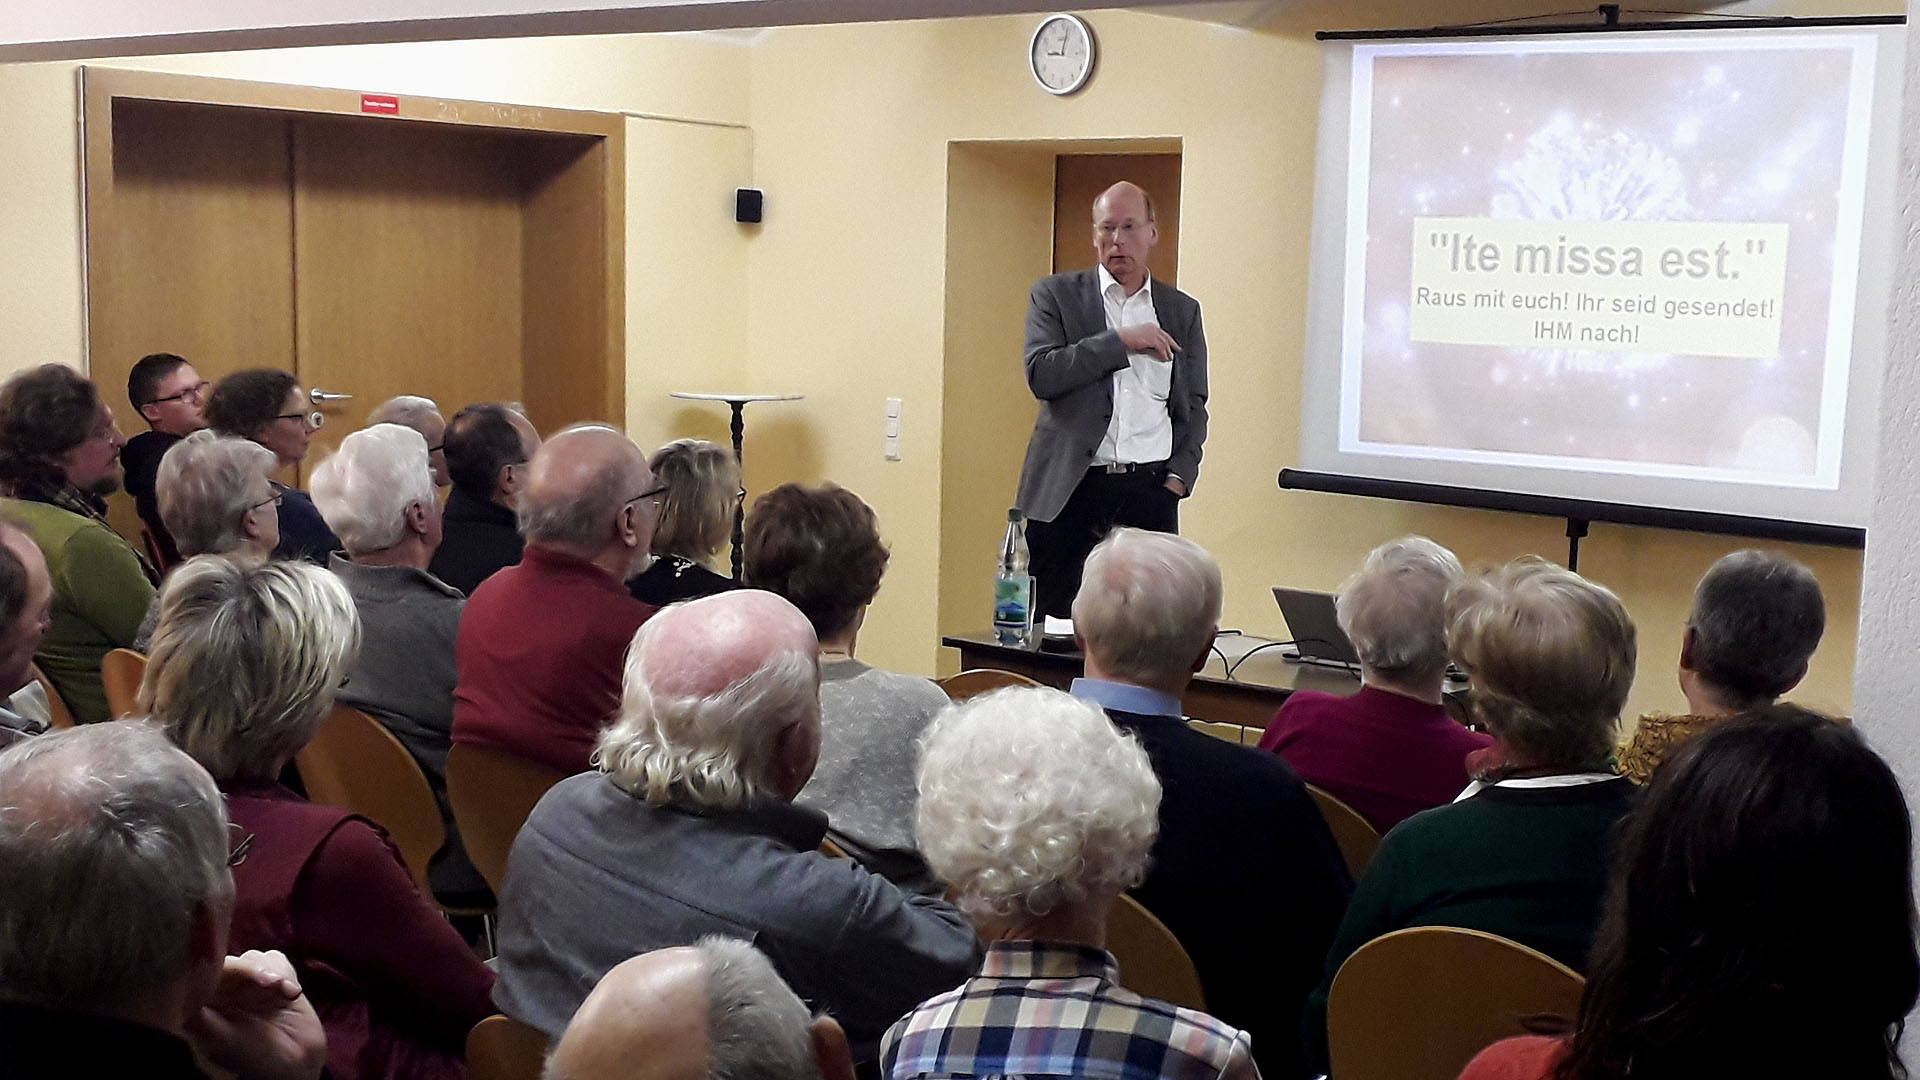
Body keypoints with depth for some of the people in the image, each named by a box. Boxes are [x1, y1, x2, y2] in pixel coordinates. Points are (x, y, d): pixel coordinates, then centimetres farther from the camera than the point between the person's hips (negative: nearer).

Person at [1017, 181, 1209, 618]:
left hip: (1150, 493, 2)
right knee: (1050, 619, -1)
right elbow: (1041, 375, -8)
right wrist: (1122, 341, -10)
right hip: (1070, 489, -1)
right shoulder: (1055, 295, 7)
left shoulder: (1182, 310, 15)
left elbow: (1193, 406, 16)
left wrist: (1178, 476, 2)